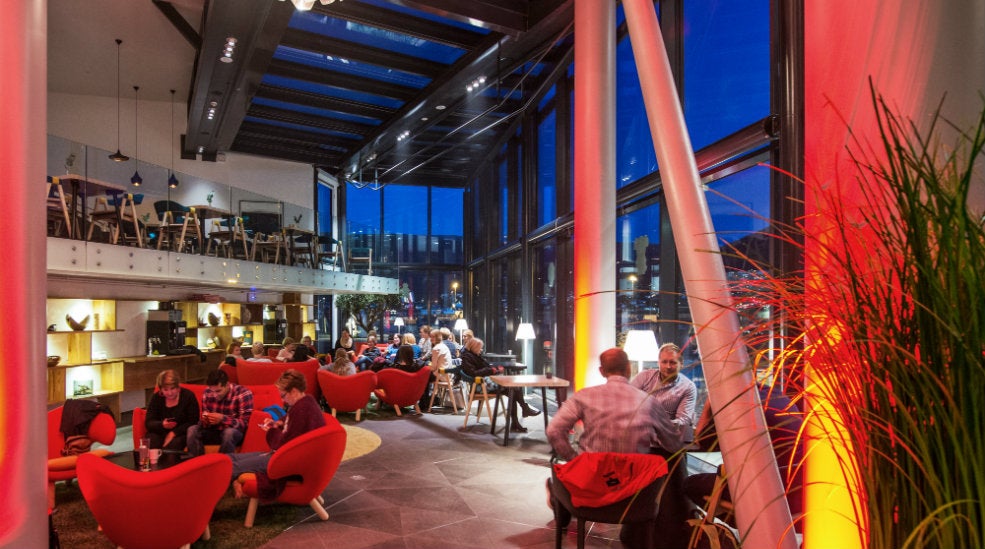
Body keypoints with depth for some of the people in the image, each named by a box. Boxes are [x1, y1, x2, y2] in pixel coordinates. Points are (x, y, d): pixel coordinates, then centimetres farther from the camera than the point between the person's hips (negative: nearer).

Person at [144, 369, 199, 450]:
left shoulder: (188, 396, -4)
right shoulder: (156, 397, 4)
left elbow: (193, 422, -7)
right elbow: (148, 423, 0)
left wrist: (174, 433, -17)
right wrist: (162, 425, -23)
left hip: (181, 433, -2)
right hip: (160, 433, 2)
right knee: (150, 443, -30)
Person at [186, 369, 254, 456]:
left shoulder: (243, 394, -17)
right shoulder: (207, 393, -3)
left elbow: (245, 423, -19)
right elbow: (204, 416, 9)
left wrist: (223, 419, -33)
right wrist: (205, 420, -17)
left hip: (234, 433, -4)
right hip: (214, 431, 5)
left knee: (229, 432, -37)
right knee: (192, 430, -19)